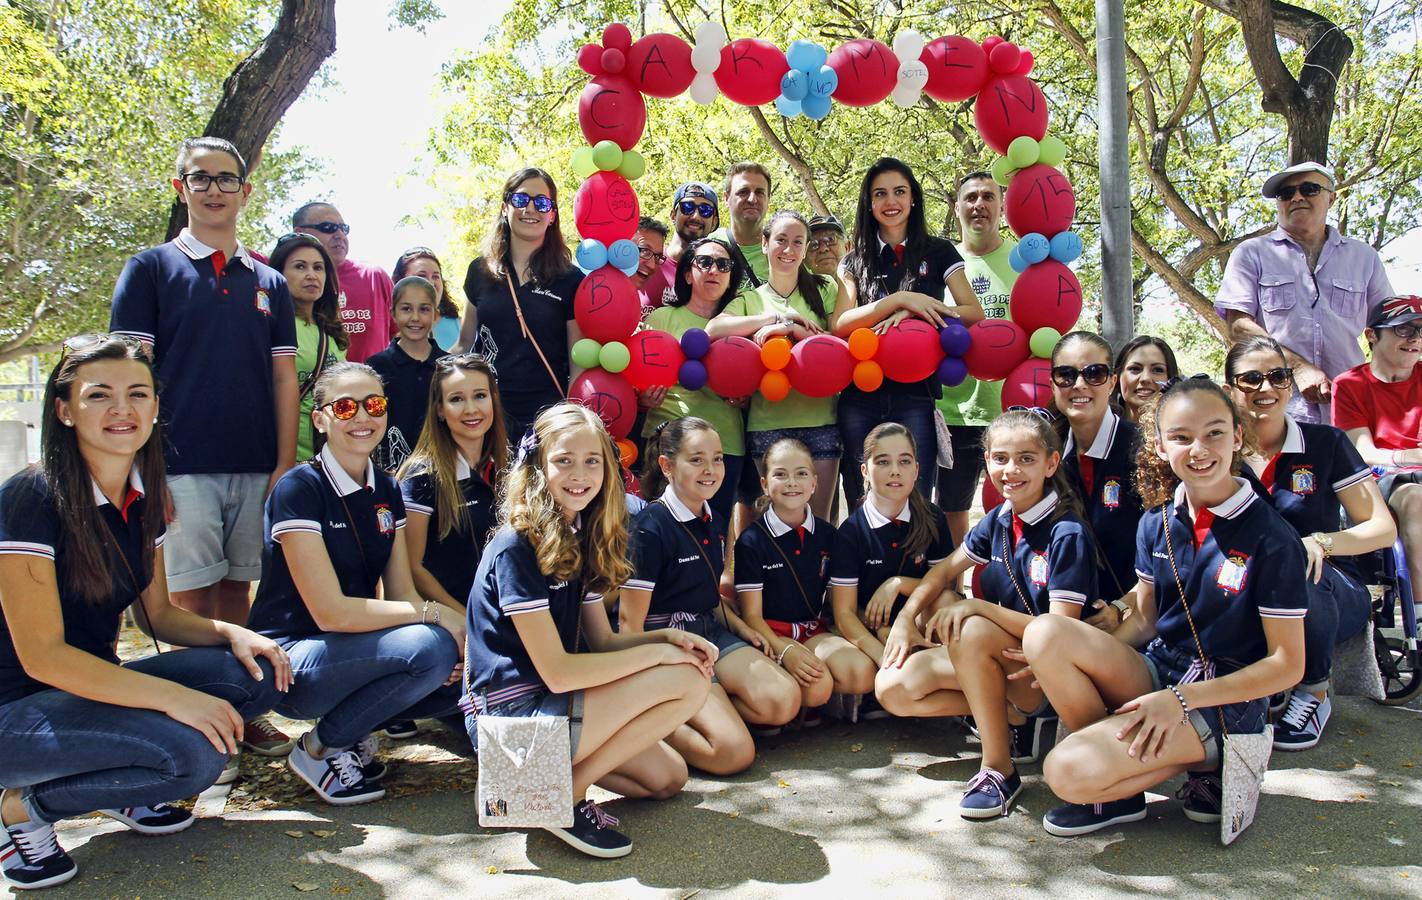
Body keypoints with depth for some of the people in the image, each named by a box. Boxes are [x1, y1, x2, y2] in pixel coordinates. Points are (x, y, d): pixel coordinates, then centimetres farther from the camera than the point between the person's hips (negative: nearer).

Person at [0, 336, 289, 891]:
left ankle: (124, 792, 5)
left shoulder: (142, 499, 3)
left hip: (91, 688, 8)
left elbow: (158, 614, 12)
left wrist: (231, 632, -9)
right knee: (193, 753, -29)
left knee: (255, 676, -11)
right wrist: (171, 696, -29)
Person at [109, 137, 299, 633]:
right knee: (192, 600, -2)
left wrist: (285, 466, 2)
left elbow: (284, 378, 11)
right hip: (181, 466, -3)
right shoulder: (150, 269, 4)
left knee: (237, 592, 10)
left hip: (256, 470, 3)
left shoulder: (270, 282, 14)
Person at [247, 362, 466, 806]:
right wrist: (434, 614, -22)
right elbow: (330, 612, -22)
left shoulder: (386, 491, 6)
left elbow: (401, 594, 2)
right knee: (430, 646, -29)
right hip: (289, 658, -7)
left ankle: (353, 731, 8)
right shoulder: (298, 489, -16)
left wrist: (457, 639, -18)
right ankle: (319, 748, -8)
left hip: (354, 652, 7)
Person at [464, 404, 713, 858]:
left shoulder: (581, 541, 8)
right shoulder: (515, 548, -19)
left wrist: (668, 635, -9)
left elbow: (603, 642, 10)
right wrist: (659, 652, -16)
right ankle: (565, 795, -8)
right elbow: (557, 671, -21)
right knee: (688, 682, -15)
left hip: (550, 704, 9)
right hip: (511, 714, -9)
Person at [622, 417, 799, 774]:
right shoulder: (651, 527, -15)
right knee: (736, 752, -19)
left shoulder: (714, 523, 10)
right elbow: (629, 619, -15)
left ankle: (709, 713, 0)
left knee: (785, 701, -17)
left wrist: (742, 628, 7)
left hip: (711, 631, 8)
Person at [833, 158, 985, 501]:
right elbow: (838, 325, -3)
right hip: (860, 398, 2)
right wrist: (900, 299, -15)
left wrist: (911, 313, -15)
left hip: (915, 397, -1)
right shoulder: (856, 261, 12)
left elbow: (974, 313, -1)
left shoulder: (939, 252, 10)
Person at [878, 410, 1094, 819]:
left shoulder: (1067, 534, -19)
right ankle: (1015, 719, 0)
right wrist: (906, 617, 0)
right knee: (892, 687, -9)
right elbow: (945, 570, 15)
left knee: (971, 632, -36)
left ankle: (999, 769, -21)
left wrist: (976, 607, -26)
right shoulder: (999, 520, 2)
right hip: (1000, 658, 7)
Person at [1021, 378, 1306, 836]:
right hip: (1157, 671, 6)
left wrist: (1181, 698, -19)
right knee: (1045, 632, -23)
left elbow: (1287, 664, -11)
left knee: (1068, 772, -26)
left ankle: (1199, 763, 0)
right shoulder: (1156, 524, 3)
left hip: (1224, 698, -6)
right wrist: (1065, 658, -6)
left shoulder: (1271, 539, -14)